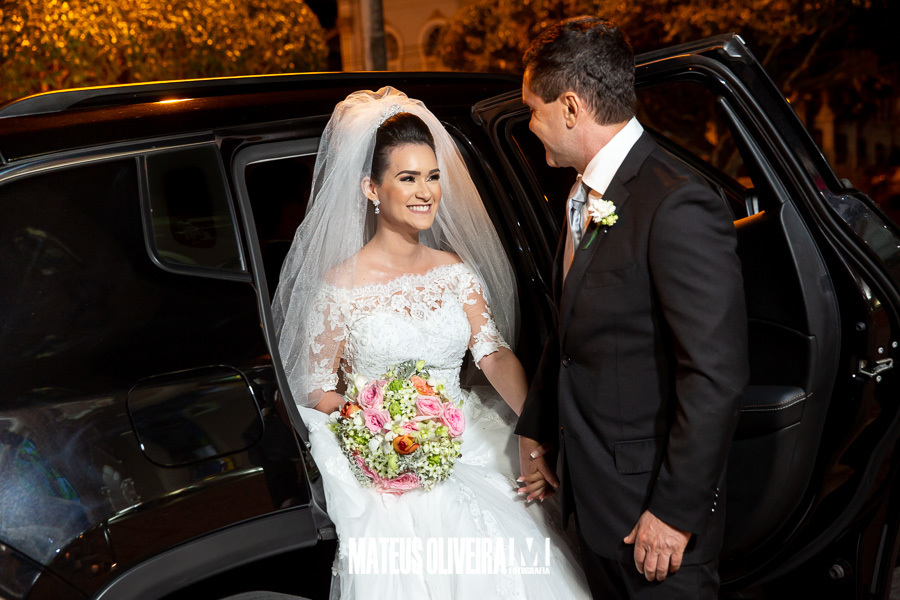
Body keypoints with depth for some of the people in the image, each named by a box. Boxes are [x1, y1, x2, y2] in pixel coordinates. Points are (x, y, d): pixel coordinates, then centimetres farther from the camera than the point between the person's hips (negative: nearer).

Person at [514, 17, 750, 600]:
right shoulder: (586, 196, 7)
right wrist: (534, 431, 17)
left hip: (653, 506, -8)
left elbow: (716, 376, -24)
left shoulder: (678, 207, -23)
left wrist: (675, 512, -20)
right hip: (590, 493, 8)